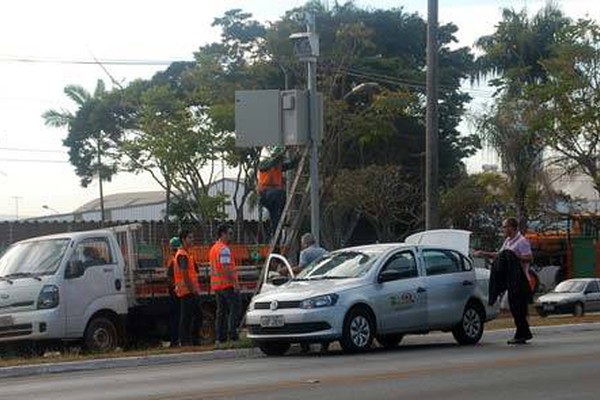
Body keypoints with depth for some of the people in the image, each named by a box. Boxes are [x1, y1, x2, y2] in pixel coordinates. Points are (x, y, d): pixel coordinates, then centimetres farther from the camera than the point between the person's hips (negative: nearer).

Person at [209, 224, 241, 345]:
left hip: (217, 285, 9)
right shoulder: (224, 249, -14)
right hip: (227, 284, -9)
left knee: (221, 311, 10)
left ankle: (220, 337, 9)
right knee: (234, 309, -6)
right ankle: (232, 336, -11)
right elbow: (226, 268, -22)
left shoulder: (213, 248, 17)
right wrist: (235, 282, -23)